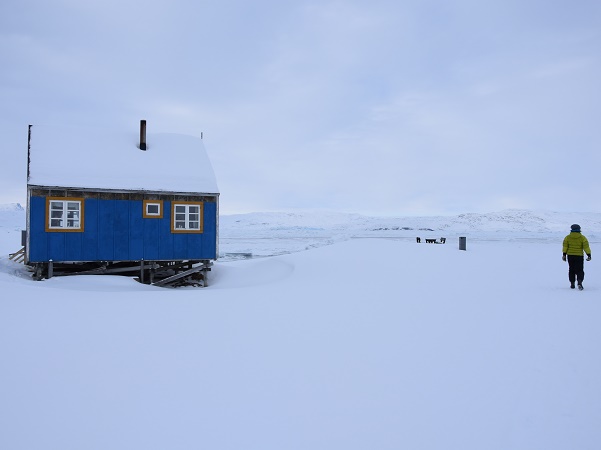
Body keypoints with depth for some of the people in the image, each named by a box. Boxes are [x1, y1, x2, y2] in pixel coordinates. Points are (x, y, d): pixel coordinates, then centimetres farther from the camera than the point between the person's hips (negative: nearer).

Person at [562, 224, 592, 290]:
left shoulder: (567, 237, 2)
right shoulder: (582, 238, -1)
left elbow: (565, 246, -2)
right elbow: (586, 247, -7)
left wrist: (564, 255, -1)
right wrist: (588, 255, -7)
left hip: (570, 255, 2)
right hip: (579, 256, -2)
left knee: (572, 270, 14)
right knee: (579, 270, 1)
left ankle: (572, 284, 14)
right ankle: (579, 282, -20)